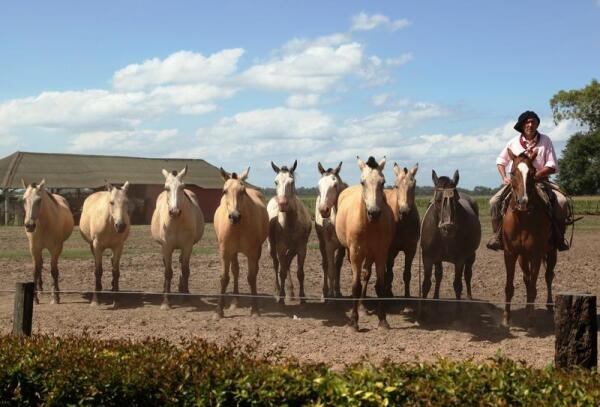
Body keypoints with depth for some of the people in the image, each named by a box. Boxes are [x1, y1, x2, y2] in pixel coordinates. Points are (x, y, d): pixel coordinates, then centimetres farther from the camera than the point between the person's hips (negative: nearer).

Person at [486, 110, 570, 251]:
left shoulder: (545, 141, -2)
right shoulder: (514, 142, 3)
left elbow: (552, 167, -6)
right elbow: (500, 161, 17)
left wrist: (533, 176, -18)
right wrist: (504, 177, 0)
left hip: (540, 181, -1)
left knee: (561, 201, -25)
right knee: (495, 201, -20)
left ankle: (558, 236, -9)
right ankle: (498, 235, -4)